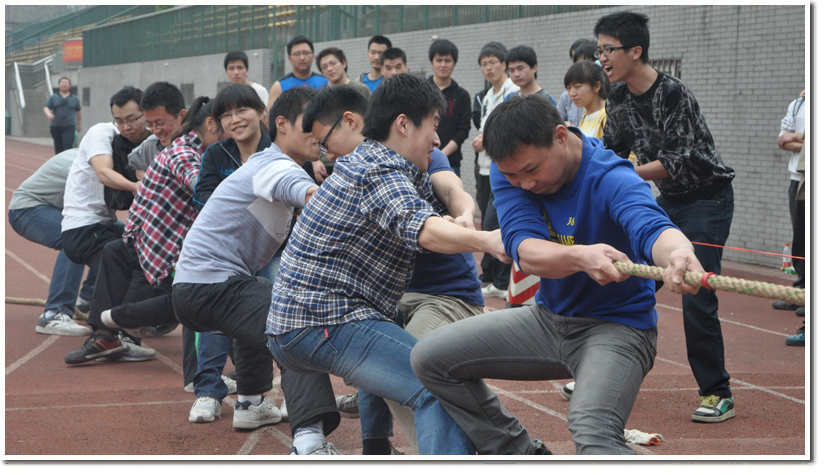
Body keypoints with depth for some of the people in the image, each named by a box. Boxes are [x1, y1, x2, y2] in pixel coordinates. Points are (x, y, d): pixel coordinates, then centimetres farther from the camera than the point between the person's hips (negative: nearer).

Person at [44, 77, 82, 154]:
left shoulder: (74, 98, 9)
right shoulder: (53, 97, 8)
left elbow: (78, 112, 21)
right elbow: (46, 108, -1)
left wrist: (79, 124, 27)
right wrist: (48, 114, -24)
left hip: (69, 127, -2)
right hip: (56, 127, 2)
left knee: (67, 148, -17)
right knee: (58, 149, 6)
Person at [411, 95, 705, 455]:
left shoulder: (610, 179, -26)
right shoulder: (509, 171, -12)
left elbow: (651, 226, -47)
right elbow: (525, 252, -28)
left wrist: (678, 253, -73)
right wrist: (581, 256, -50)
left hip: (617, 327, -7)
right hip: (548, 317, 7)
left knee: (592, 429, -35)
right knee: (430, 358, 1)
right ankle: (523, 459, 13)